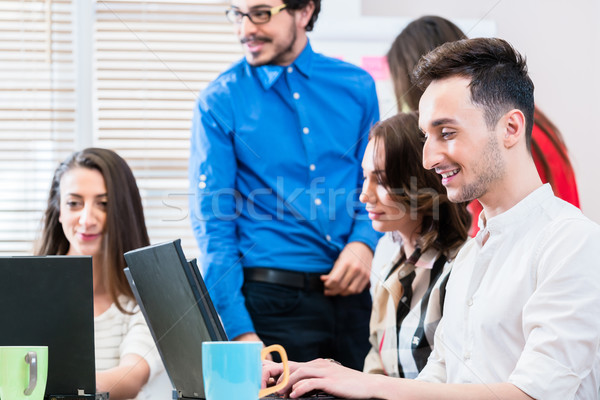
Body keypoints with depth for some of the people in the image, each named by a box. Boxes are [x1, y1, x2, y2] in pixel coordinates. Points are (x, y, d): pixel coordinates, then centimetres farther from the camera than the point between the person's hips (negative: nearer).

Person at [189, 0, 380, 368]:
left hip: (352, 293, 3)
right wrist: (239, 331, -14)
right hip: (272, 299, -3)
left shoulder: (357, 87, 7)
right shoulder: (219, 102, -2)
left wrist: (364, 241, -7)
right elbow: (214, 227, -6)